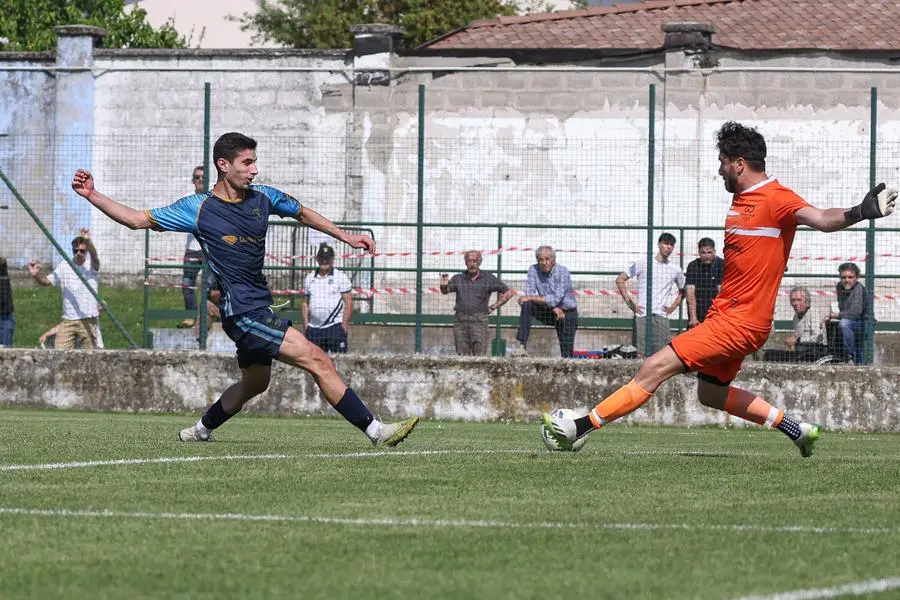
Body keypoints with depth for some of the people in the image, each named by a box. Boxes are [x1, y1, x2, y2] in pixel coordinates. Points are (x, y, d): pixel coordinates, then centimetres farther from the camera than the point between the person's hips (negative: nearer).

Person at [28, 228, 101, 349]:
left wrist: (89, 241, -45)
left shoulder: (91, 267, -2)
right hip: (68, 320, 2)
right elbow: (47, 281, 6)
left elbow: (94, 257, -24)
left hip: (88, 321, -2)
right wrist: (36, 275, -17)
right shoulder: (64, 266, 8)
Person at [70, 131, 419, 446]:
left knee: (255, 383, 25)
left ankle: (200, 430, 44)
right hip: (242, 312, -8)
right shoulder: (198, 209, -9)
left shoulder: (262, 198, 5)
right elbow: (137, 220, -3)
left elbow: (302, 213, 24)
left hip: (259, 309, 8)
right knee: (317, 361, -17)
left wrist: (346, 237, 24)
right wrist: (92, 196, -11)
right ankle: (376, 431, -18)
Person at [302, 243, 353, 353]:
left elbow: (348, 301, -1)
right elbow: (306, 302, 20)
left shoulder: (341, 277, 3)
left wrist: (345, 323, -10)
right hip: (313, 327, 4)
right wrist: (305, 322, 9)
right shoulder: (310, 278, 16)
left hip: (335, 326, -4)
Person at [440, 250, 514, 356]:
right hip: (460, 320, 2)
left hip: (479, 320, -2)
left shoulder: (488, 278, 6)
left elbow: (508, 293, 11)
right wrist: (443, 286, -29)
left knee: (479, 356, -10)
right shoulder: (458, 279, 9)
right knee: (462, 357, -1)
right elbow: (446, 290, -6)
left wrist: (493, 307, 5)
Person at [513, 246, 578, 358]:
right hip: (547, 312, 3)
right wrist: (553, 307, -24)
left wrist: (531, 298, -27)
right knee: (527, 305, -26)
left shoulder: (562, 272, -20)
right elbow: (530, 293, -15)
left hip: (567, 314, -3)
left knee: (567, 354, -9)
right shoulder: (534, 270, -8)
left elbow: (556, 299, -27)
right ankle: (522, 346, -31)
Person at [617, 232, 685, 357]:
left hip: (662, 317, 2)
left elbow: (682, 291, 27)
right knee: (641, 354, -5)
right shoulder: (641, 265, 4)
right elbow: (620, 279, 7)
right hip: (641, 315, -2)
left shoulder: (675, 270, 12)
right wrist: (629, 303, 0)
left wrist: (672, 308, 10)